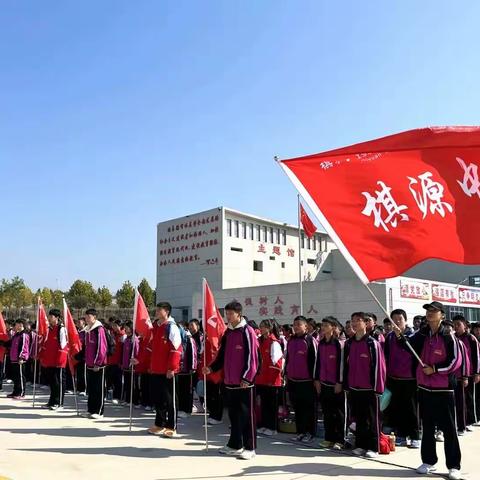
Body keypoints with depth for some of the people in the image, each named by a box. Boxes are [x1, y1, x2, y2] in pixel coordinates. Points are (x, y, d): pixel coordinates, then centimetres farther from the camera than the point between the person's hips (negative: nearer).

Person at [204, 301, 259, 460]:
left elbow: (252, 357, -14)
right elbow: (222, 356, 16)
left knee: (247, 415, 0)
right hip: (230, 381, 7)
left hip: (245, 383, -7)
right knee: (233, 414, 14)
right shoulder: (228, 333, 11)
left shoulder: (247, 331, -10)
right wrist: (211, 368, 2)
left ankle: (250, 448, 9)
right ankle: (235, 445, 25)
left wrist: (246, 378, -18)